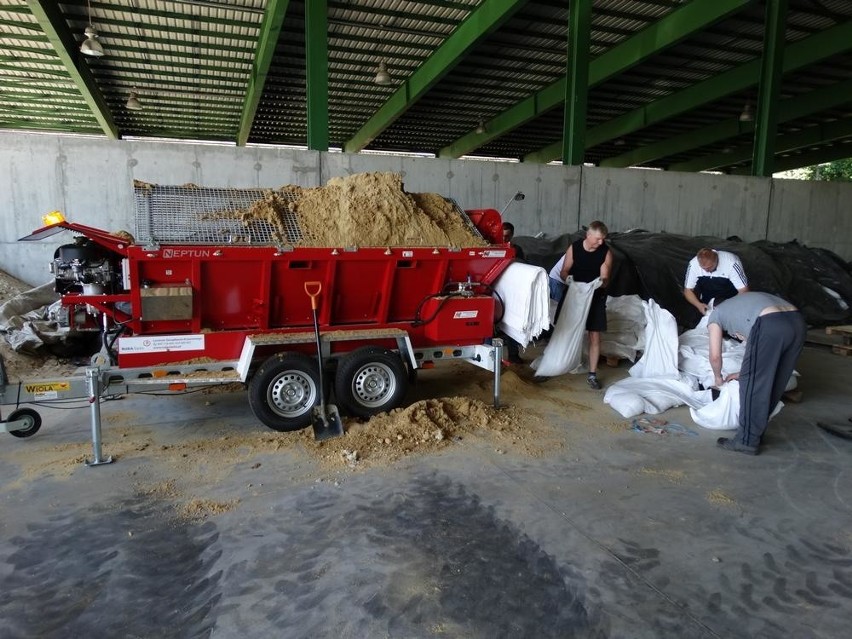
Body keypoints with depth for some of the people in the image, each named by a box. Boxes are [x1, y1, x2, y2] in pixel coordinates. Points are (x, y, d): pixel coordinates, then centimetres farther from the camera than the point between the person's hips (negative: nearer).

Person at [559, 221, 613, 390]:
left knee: (595, 336, -1)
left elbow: (604, 277, -13)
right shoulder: (574, 248, -10)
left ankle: (592, 374, 7)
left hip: (596, 297, 0)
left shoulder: (606, 252, -11)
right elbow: (564, 271, -6)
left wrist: (602, 282, -37)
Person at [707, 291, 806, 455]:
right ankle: (756, 431, 31)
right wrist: (744, 373, 47)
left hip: (770, 325, -7)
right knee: (775, 384, 19)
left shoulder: (715, 315, 22)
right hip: (797, 322, 7)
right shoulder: (743, 303, 40)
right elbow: (761, 352, 40)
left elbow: (715, 356, 17)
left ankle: (747, 441, 12)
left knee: (752, 384, 5)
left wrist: (717, 377, 35)